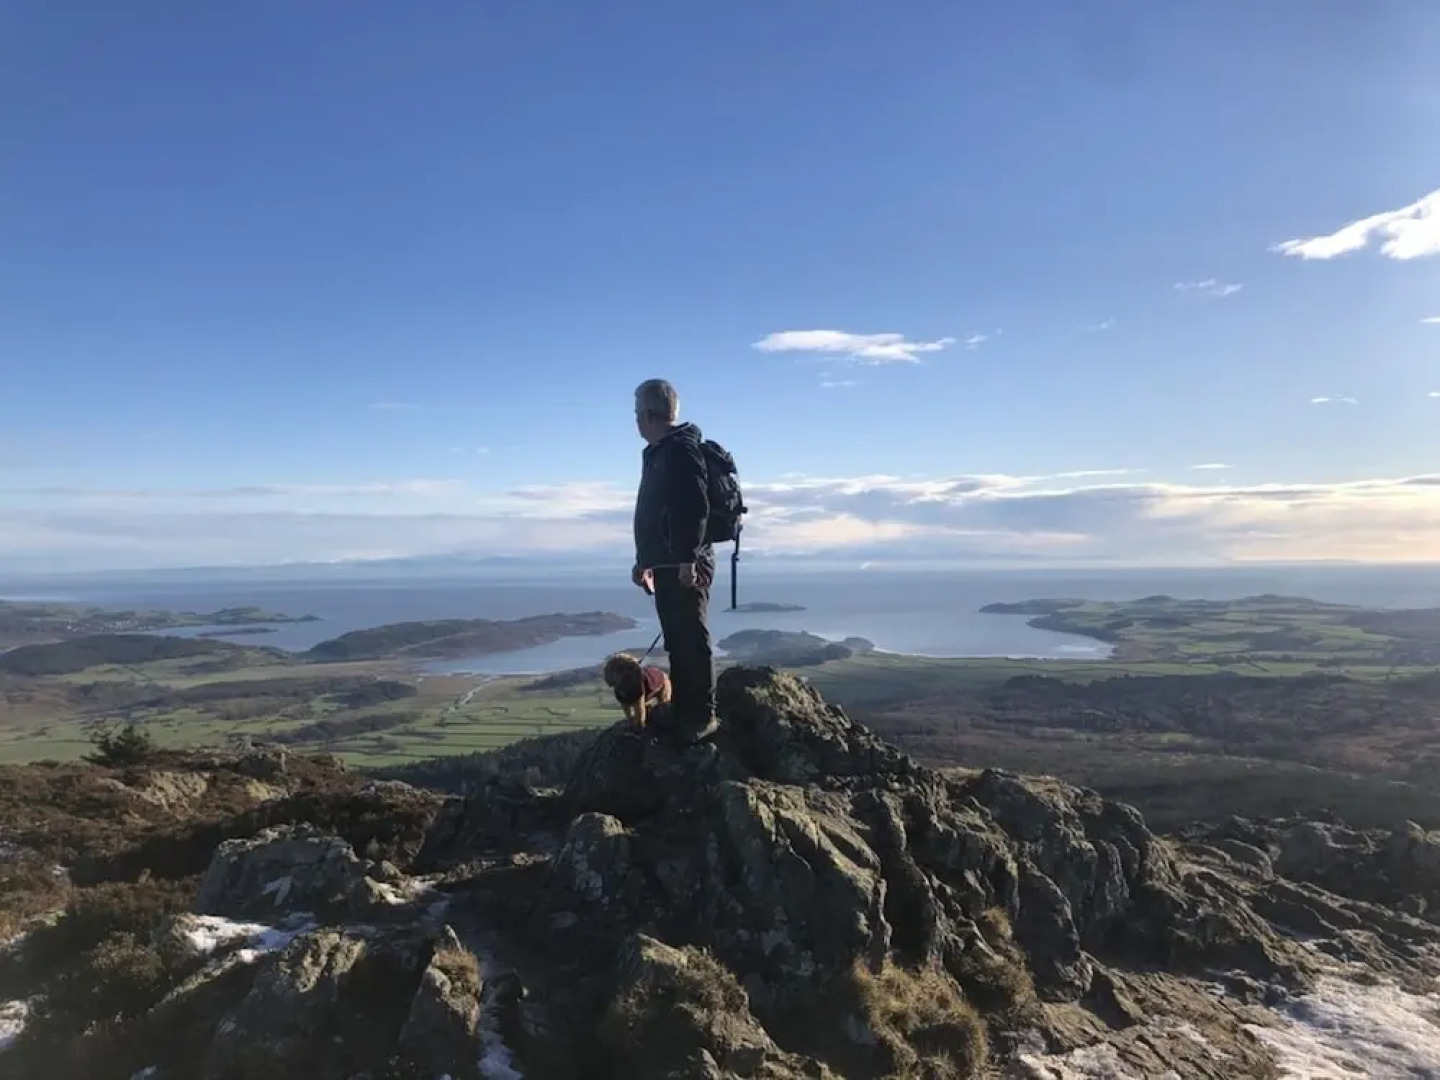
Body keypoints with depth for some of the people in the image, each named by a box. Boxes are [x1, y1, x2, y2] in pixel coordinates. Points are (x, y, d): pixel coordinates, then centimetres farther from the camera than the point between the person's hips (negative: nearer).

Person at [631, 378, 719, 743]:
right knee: (677, 642, 12)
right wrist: (644, 560, 28)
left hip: (685, 567, -10)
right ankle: (682, 714, 19)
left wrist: (687, 559, -25)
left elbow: (695, 507, -21)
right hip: (666, 565, 10)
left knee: (692, 640, -7)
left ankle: (703, 716, -1)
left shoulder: (681, 449, -11)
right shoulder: (656, 453, 20)